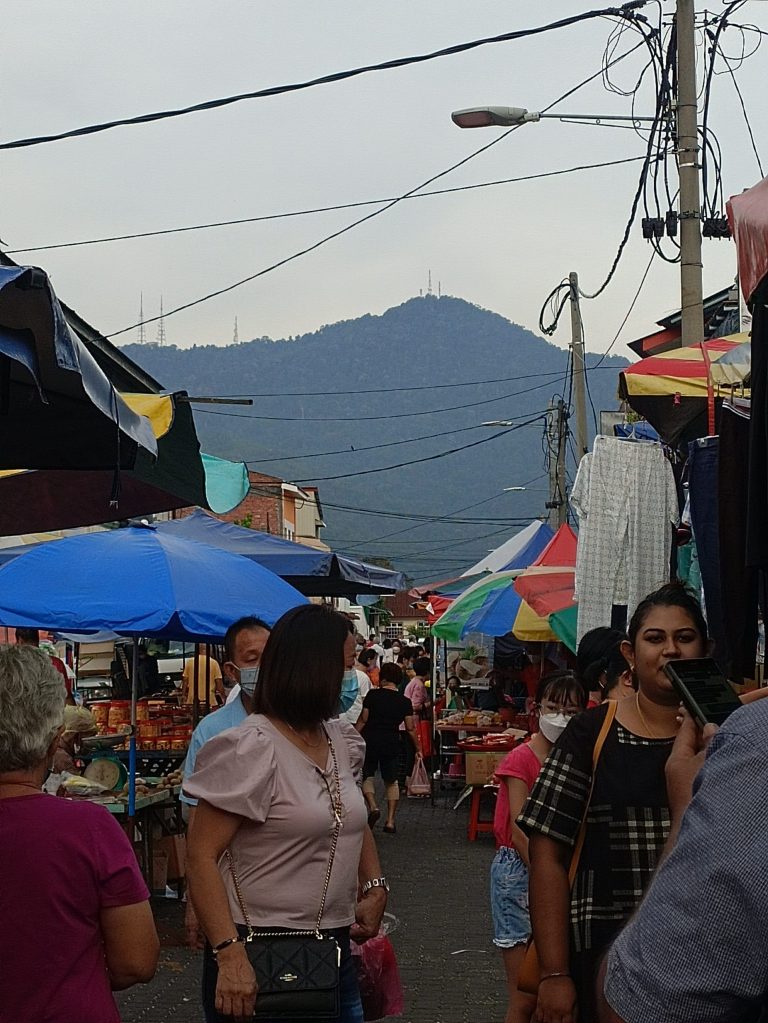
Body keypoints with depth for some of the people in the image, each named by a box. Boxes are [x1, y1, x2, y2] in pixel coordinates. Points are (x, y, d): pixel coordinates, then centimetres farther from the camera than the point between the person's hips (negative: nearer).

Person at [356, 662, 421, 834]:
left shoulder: (373, 695, -7)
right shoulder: (405, 702, -1)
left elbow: (363, 720, -6)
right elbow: (410, 728, 0)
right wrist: (418, 749, 11)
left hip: (370, 742, -2)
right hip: (391, 744, 2)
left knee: (367, 777, 14)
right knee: (391, 781, 14)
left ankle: (373, 807, -12)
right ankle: (390, 821, 8)